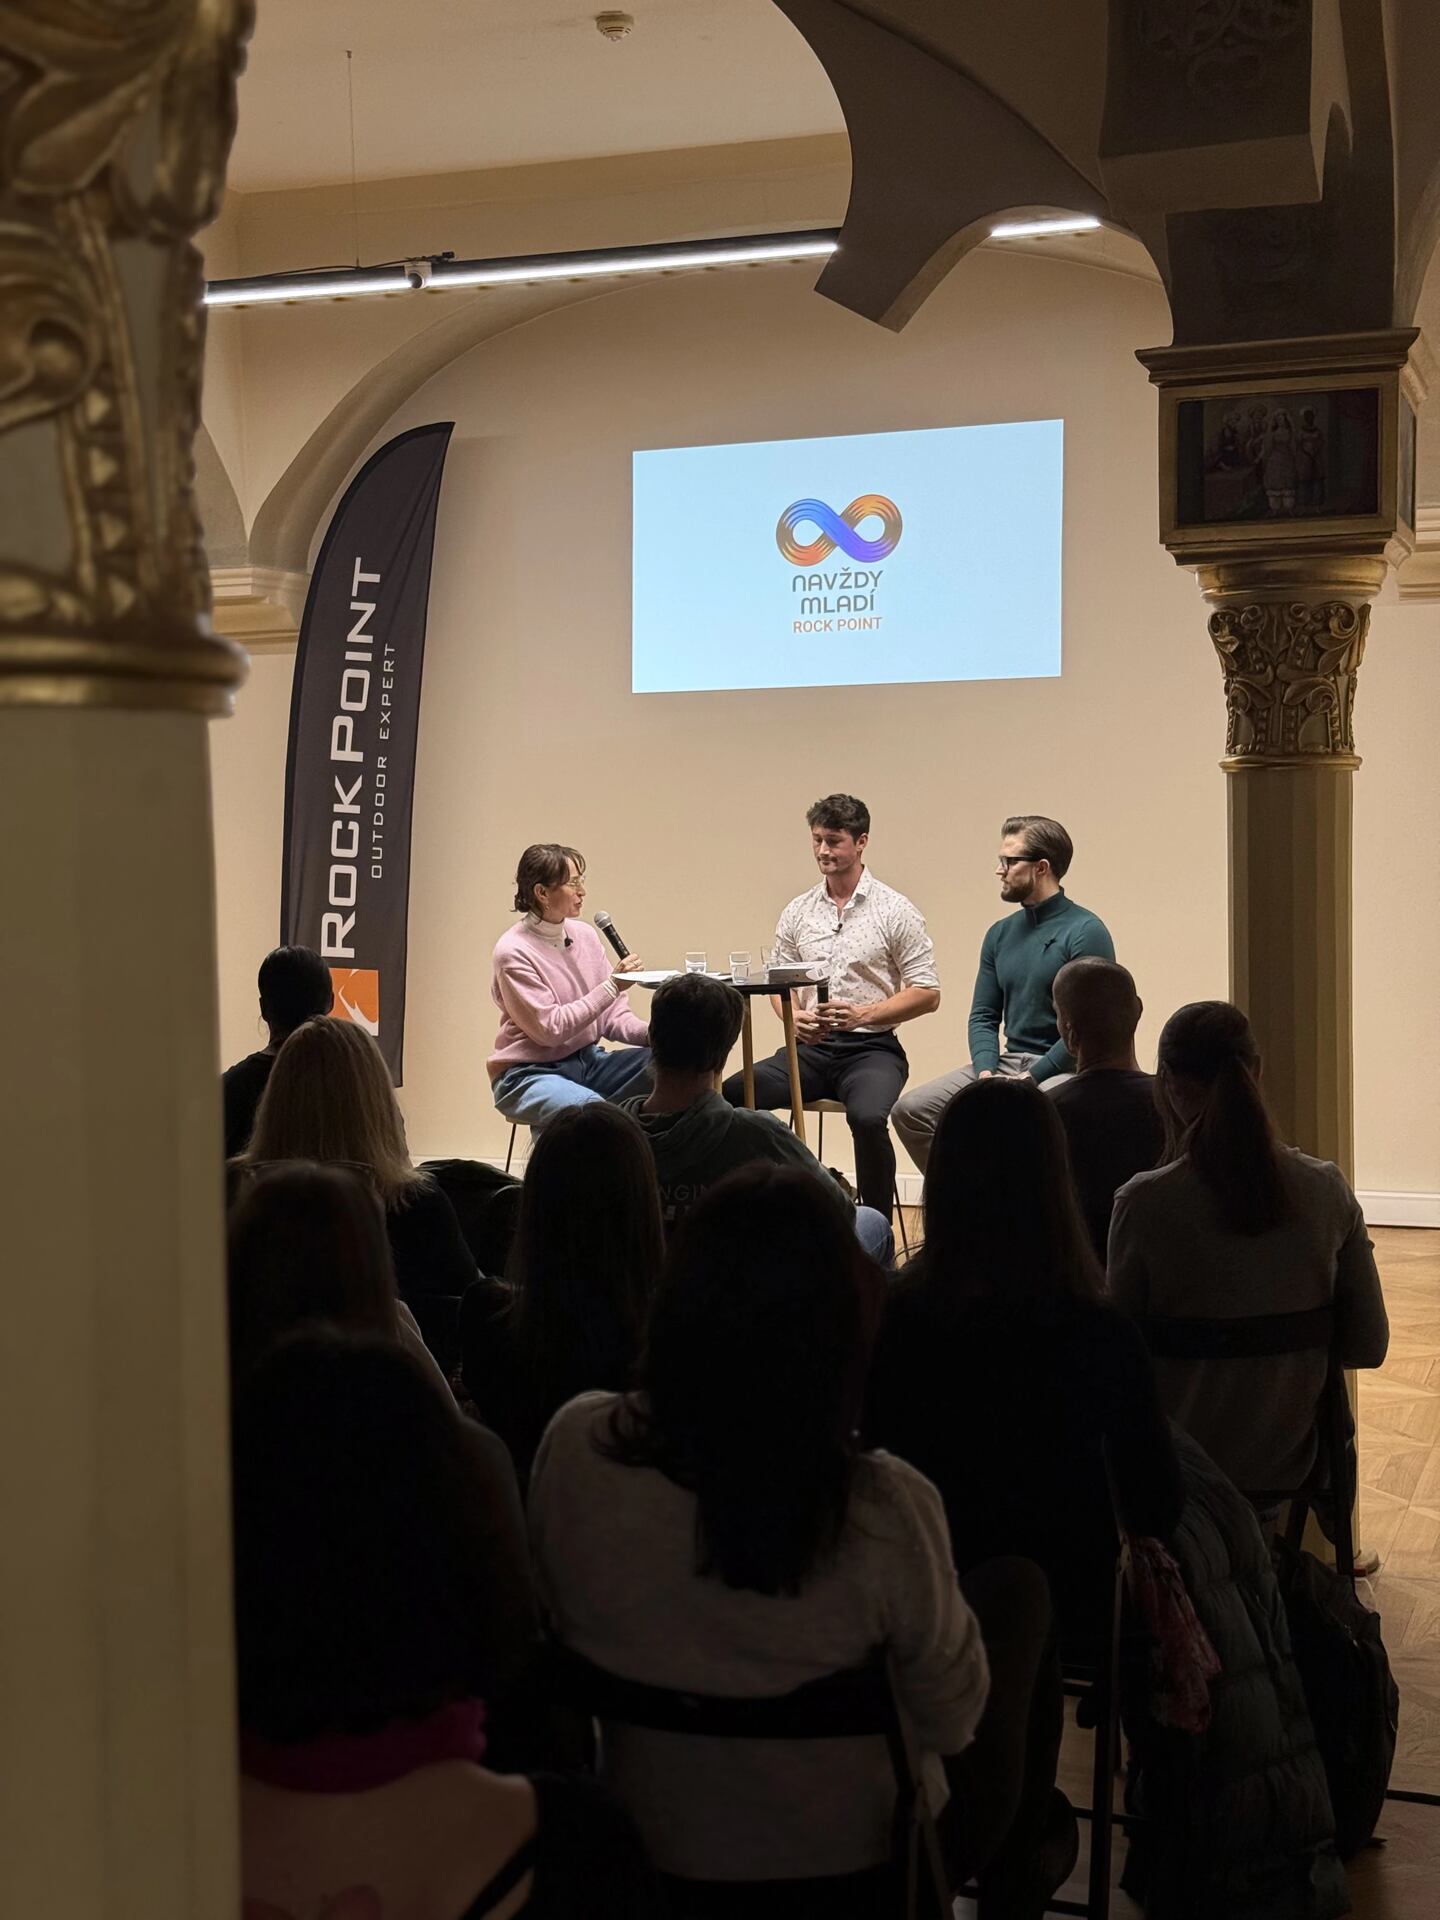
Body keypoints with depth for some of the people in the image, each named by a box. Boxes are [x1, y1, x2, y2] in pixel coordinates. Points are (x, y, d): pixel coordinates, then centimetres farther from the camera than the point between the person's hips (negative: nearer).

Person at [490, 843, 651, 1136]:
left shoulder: (585, 935, 6)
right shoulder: (513, 951, -13)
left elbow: (613, 1016, 7)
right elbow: (551, 1029, -18)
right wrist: (612, 986, -20)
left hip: (588, 1061, 7)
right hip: (530, 1074, -7)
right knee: (590, 1108, -37)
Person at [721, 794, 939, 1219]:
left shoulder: (895, 911, -2)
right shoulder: (798, 912, 11)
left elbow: (927, 993, -4)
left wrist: (864, 1014, -18)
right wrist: (794, 1017, -7)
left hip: (871, 1048, -4)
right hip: (810, 1047, 4)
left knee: (867, 1118, -36)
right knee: (729, 1095, -21)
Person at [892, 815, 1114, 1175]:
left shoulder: (1085, 932, -8)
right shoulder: (1001, 934, 14)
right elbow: (983, 1015, 14)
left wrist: (1029, 1078, -17)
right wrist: (986, 1071, -6)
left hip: (1062, 1070, -7)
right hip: (1007, 1061, 7)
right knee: (910, 1111, -9)